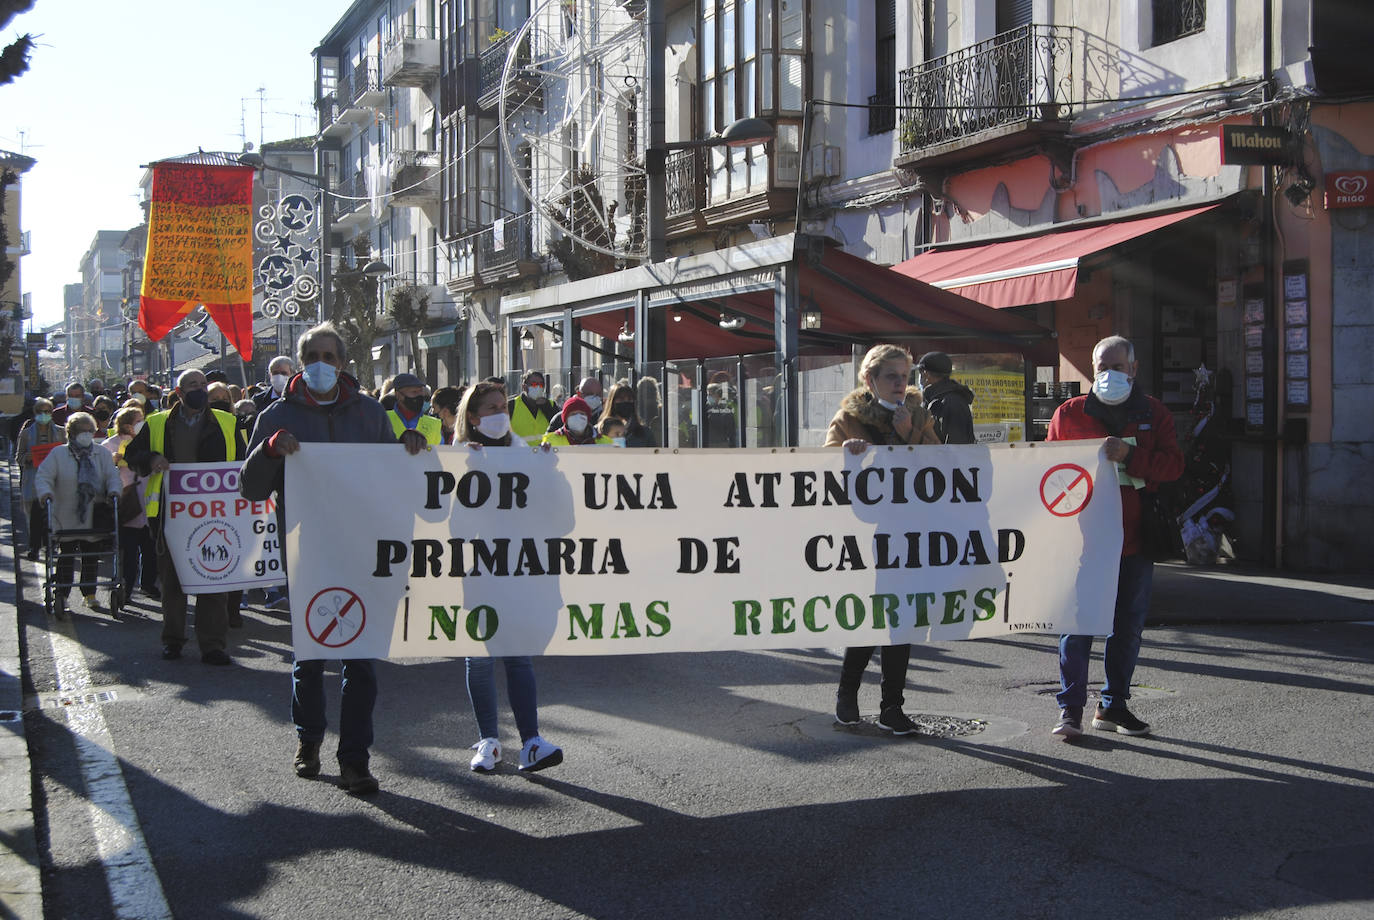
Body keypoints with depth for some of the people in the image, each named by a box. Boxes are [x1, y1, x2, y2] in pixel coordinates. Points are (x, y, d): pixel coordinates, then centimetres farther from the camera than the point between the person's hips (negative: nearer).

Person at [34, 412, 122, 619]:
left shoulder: (102, 455, 9)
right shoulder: (58, 454, 2)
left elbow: (113, 476, 2)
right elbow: (43, 476, -6)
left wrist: (113, 490, -20)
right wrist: (45, 492, -26)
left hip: (94, 519, 2)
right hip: (67, 519, -2)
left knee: (92, 556, 9)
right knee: (67, 555, 0)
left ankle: (90, 594, 20)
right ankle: (61, 595, 5)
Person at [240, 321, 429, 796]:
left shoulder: (369, 412, 10)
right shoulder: (279, 417, 4)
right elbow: (251, 488, -1)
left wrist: (409, 446, -3)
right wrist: (271, 449, -18)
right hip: (305, 552, -1)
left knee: (361, 656, -2)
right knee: (309, 652, 10)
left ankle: (354, 758, 4)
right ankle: (307, 738, 31)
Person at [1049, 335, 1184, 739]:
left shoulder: (1154, 414, 8)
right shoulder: (1069, 413, 5)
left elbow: (1173, 464, -3)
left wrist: (1130, 456, -20)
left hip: (1135, 537, 3)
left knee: (1128, 625, 9)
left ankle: (1113, 705, 21)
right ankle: (1070, 708, 1)